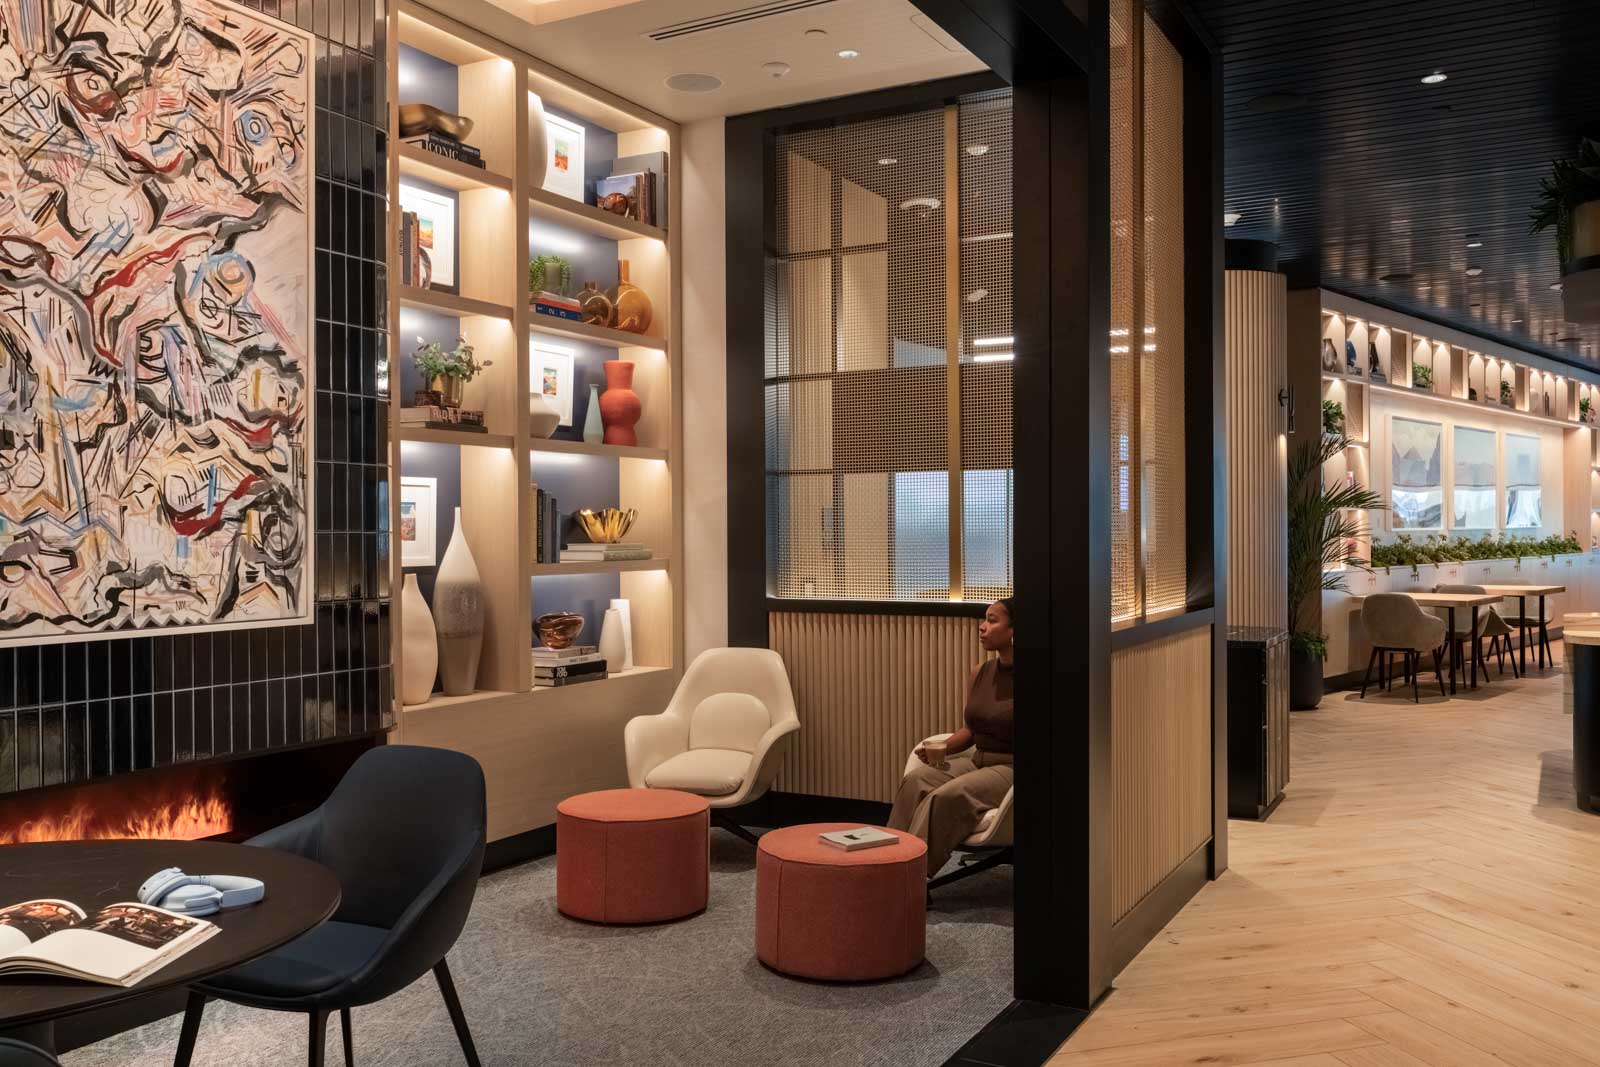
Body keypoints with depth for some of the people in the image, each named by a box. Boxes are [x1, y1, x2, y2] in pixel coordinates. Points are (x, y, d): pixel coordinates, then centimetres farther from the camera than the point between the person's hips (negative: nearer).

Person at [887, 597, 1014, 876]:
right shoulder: (979, 673, 10)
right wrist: (941, 748, 0)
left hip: (1009, 768, -7)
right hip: (977, 761, 7)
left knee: (946, 796, -30)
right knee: (915, 780, -19)